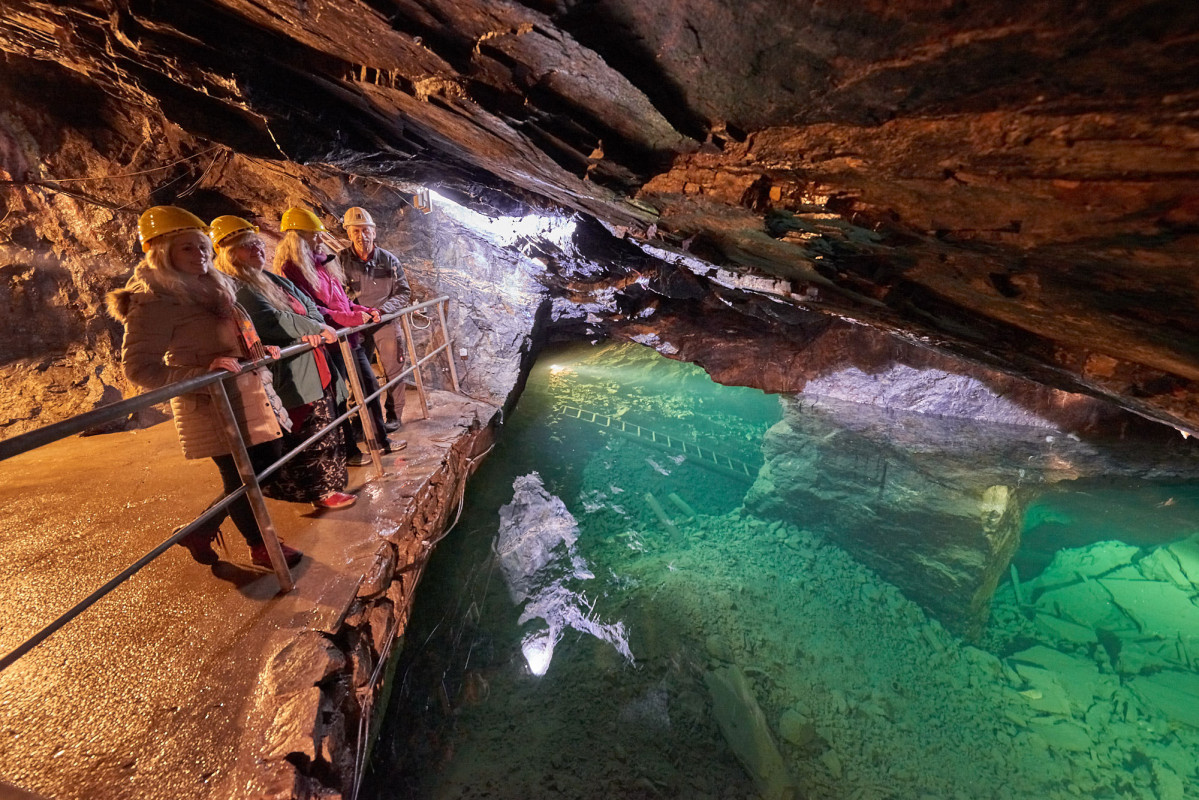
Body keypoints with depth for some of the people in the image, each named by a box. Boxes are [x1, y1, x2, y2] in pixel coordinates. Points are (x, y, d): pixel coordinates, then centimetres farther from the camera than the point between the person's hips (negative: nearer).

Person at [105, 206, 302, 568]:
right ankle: (261, 547, 27)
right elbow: (138, 368, -19)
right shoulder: (155, 301, -13)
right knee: (241, 478, 4)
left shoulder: (209, 286, 14)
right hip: (214, 406, -9)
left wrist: (259, 349, 11)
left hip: (249, 395, 9)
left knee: (268, 461, 17)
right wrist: (203, 373, -28)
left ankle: (201, 531, 35)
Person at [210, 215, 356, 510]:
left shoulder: (275, 281, 17)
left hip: (316, 369, 8)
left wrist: (313, 330, -12)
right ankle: (319, 490, 14)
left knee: (325, 429, 15)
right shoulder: (234, 288, -9)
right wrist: (313, 328, -14)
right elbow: (270, 321, -22)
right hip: (289, 377, -8)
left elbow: (310, 308, 9)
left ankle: (328, 482, 30)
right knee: (304, 435, 0)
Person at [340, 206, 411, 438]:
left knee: (393, 369, 2)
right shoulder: (340, 260, -3)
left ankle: (394, 415, 16)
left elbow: (404, 292, 2)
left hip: (386, 323, 0)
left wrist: (384, 308, -13)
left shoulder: (389, 260, 0)